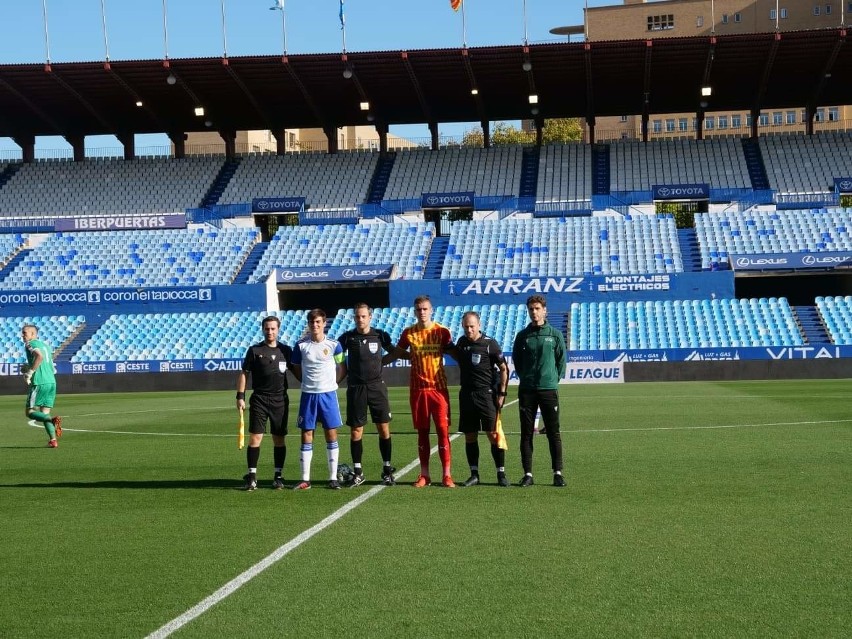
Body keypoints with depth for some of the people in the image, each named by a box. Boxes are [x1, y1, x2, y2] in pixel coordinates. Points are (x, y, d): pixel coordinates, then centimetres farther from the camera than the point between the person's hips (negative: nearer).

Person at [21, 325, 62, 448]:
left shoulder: (30, 344, -3)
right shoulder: (45, 345, 22)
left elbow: (39, 356, -23)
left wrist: (30, 372, -16)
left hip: (39, 382, -8)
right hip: (51, 382, 8)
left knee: (30, 412, 1)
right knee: (44, 413, 11)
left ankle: (53, 420, -24)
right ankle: (53, 440, -5)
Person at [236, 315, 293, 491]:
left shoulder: (285, 350, 7)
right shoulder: (254, 350, 1)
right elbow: (244, 373, 3)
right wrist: (240, 396, -3)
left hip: (280, 400, 2)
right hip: (259, 399, -2)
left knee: (279, 439, 5)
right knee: (255, 437, -7)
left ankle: (278, 476, 13)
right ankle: (252, 476, -3)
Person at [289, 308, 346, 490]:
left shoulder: (333, 345, 0)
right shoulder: (301, 345, 1)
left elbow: (341, 369, 9)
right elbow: (296, 369, 13)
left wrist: (331, 383, 0)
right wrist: (308, 382, 5)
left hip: (328, 394, -1)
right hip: (308, 395, 1)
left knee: (331, 434, 1)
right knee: (307, 435, 2)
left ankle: (333, 477, 7)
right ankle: (305, 479, 6)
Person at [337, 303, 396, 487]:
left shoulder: (380, 335, 2)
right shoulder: (347, 337, 0)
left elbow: (394, 352, 17)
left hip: (377, 386, 0)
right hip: (355, 388, 0)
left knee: (384, 428, 0)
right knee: (356, 431, 2)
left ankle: (387, 470, 10)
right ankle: (358, 473, 11)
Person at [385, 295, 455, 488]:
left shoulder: (442, 331, -1)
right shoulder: (408, 333, 4)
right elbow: (396, 353, 17)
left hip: (439, 388, -2)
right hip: (418, 389, 2)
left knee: (443, 430, -4)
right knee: (422, 432, 6)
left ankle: (447, 475, -2)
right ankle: (424, 475, 12)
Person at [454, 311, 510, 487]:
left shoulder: (490, 344, -6)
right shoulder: (461, 342, 8)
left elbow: (504, 369, -3)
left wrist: (501, 393, -8)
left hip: (486, 394, -5)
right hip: (466, 394, 5)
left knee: (493, 434, -7)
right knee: (469, 436, 5)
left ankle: (501, 474, -1)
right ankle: (474, 474, 13)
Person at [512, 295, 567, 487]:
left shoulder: (555, 335, 3)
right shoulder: (523, 335, 6)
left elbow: (562, 361, 8)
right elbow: (516, 360, 13)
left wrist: (554, 379, 2)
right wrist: (525, 378, 7)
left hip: (549, 390, -1)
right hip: (527, 391, 1)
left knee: (553, 433, 0)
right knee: (526, 433, 2)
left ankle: (558, 473, 4)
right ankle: (527, 473, 7)